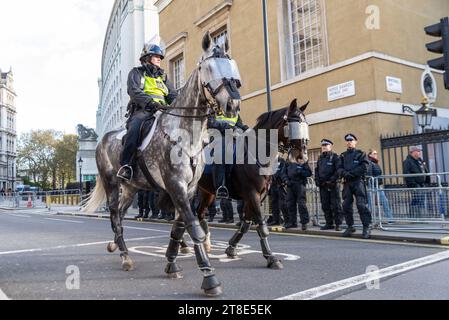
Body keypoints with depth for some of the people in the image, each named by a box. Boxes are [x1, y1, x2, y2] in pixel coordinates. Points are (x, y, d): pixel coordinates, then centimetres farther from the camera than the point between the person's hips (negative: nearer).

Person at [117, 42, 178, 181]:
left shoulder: (162, 76, 31)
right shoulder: (136, 73, 15)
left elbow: (172, 95, 20)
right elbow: (134, 91, -4)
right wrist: (149, 102, -22)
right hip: (142, 110, -4)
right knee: (135, 127, -36)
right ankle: (126, 165, -39)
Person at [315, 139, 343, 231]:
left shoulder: (335, 157, -2)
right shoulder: (320, 158, 18)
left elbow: (339, 170, -10)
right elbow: (317, 170, 22)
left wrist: (332, 180, -17)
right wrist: (317, 180, 8)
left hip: (333, 185, -7)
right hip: (322, 185, 7)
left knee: (335, 205, -5)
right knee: (325, 206, 9)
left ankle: (338, 224, -1)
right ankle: (329, 223, 16)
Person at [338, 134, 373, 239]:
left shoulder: (361, 154, 7)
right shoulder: (343, 156, 19)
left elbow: (364, 167, -6)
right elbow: (339, 168, 10)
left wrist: (351, 173, -14)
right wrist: (344, 173, -12)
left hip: (358, 181, -5)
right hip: (347, 183, 5)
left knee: (361, 204, -12)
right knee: (346, 205, 3)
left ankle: (367, 227, -8)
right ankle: (350, 226, 14)